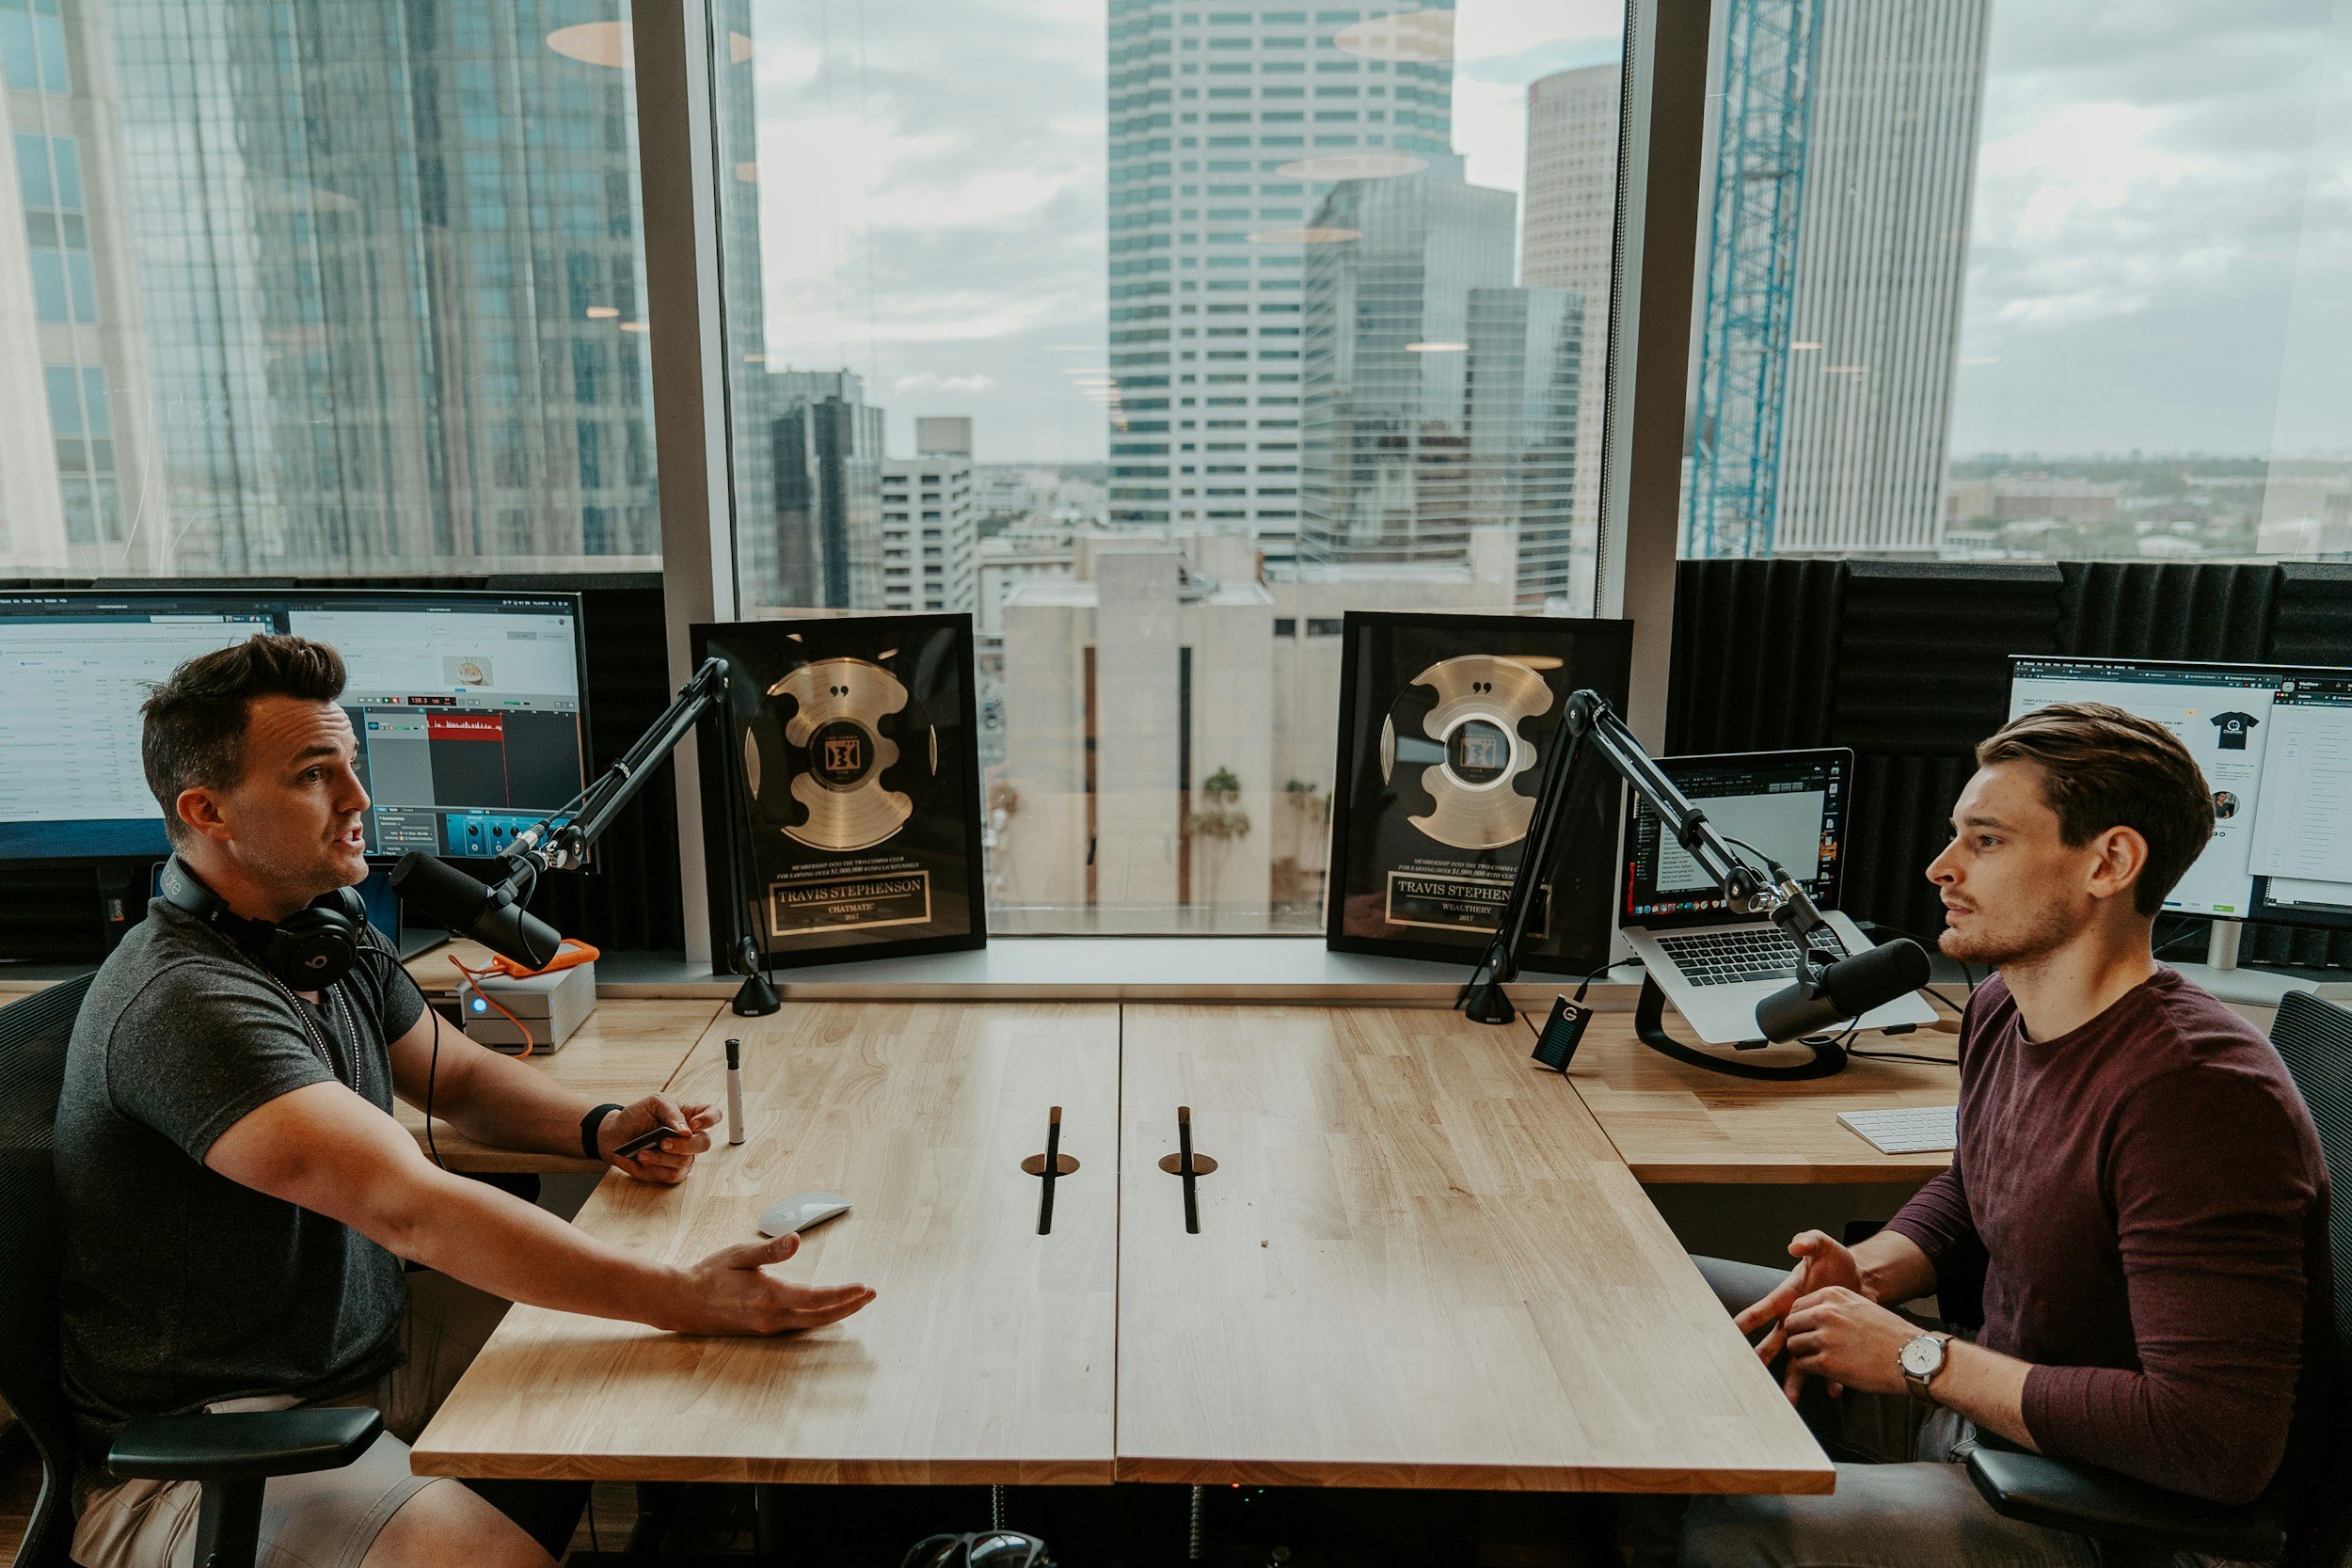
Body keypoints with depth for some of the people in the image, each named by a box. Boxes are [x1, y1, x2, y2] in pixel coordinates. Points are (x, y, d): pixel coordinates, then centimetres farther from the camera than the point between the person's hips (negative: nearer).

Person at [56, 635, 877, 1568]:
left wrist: (601, 1129, -3)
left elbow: (458, 1074, 17)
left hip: (372, 1342, 9)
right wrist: (682, 1299, -40)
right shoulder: (186, 1002, -27)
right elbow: (411, 1207, -37)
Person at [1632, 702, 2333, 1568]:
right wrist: (1865, 1276, -2)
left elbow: (2221, 1445, -31)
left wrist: (1923, 1360, -22)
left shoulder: (2197, 1095, -28)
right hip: (1985, 1408, 9)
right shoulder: (2002, 1010, 1)